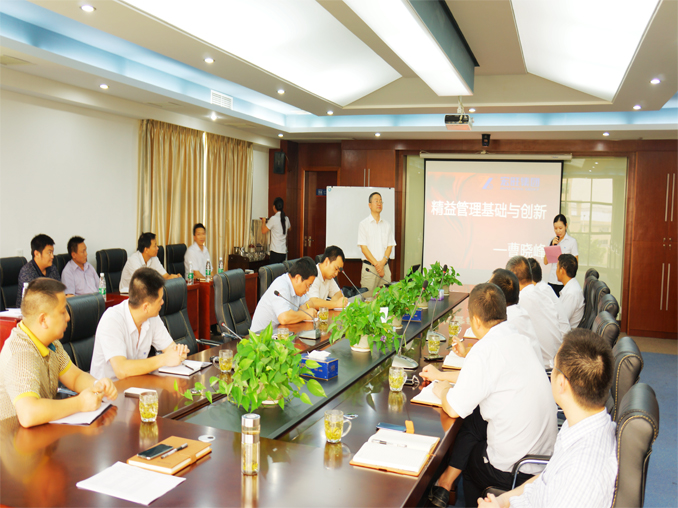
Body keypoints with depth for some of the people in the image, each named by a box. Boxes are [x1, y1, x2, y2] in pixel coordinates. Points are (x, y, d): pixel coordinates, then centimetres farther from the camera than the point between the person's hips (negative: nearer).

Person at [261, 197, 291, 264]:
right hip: (284, 251, 6)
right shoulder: (286, 218, 7)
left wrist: (263, 222, 12)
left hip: (276, 251, -6)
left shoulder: (273, 219, -12)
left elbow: (263, 231, -6)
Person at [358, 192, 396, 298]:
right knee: (368, 298, -8)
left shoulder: (387, 225, 14)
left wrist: (382, 263, -8)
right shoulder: (364, 224, 2)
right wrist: (376, 264, -11)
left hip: (385, 267, 4)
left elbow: (390, 246, 9)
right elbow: (363, 247, -5)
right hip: (369, 267, -4)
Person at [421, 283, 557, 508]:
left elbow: (453, 409, -17)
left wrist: (443, 390, 6)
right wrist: (440, 375, 29)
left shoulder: (485, 349, -23)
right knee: (473, 419, 17)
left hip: (514, 469, -7)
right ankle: (446, 481, 19)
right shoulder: (518, 338, 2)